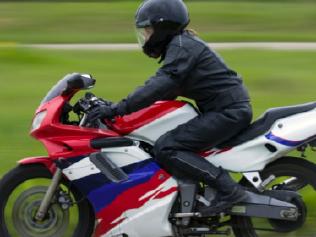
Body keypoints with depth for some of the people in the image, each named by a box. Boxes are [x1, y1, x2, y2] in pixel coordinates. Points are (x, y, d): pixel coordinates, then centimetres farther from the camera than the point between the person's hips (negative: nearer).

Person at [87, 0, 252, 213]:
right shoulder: (180, 45, 20)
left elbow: (160, 85, -24)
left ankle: (229, 189, -23)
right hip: (230, 109, 11)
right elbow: (166, 92, 25)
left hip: (227, 112, -11)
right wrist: (119, 108, 22)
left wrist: (117, 109, -27)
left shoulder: (182, 46, -11)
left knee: (166, 149, -18)